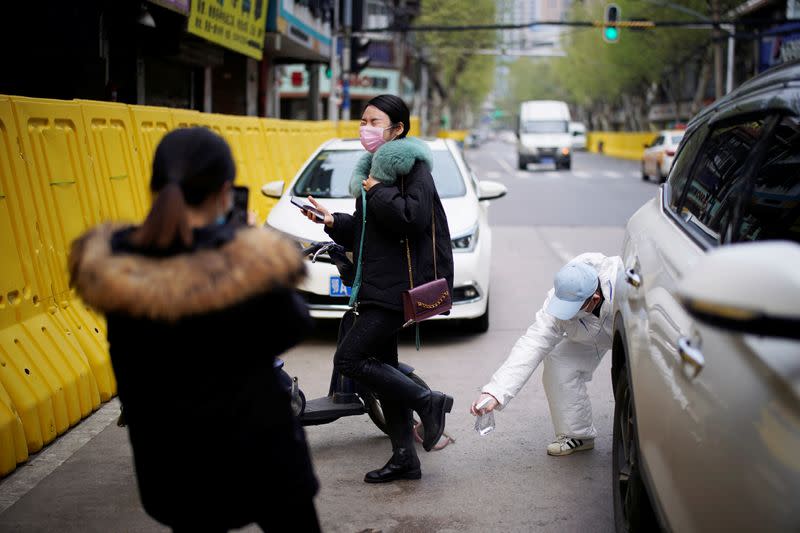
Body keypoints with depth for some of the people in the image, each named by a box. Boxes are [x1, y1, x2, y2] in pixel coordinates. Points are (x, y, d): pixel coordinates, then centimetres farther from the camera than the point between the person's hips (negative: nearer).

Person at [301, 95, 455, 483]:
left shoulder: (412, 165, -8)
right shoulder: (373, 167, 19)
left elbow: (413, 218, -24)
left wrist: (376, 191, -13)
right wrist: (332, 222, 8)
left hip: (395, 287, -10)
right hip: (376, 286, 10)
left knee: (349, 359, -14)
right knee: (382, 368, 10)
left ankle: (427, 401, -3)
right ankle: (405, 459, 16)